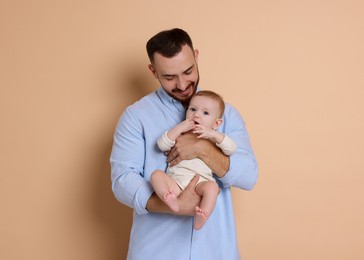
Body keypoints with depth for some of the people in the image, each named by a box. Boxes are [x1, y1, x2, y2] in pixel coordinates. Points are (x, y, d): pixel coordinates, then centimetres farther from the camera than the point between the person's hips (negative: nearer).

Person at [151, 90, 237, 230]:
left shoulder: (214, 137, 20)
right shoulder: (179, 134, 23)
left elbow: (231, 149, 3)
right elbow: (162, 145, 7)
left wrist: (214, 134, -10)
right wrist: (178, 128, -1)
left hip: (200, 181, -1)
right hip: (175, 180, 2)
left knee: (212, 186, -33)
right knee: (156, 174, -25)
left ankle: (201, 217, -43)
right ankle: (171, 200, -44)